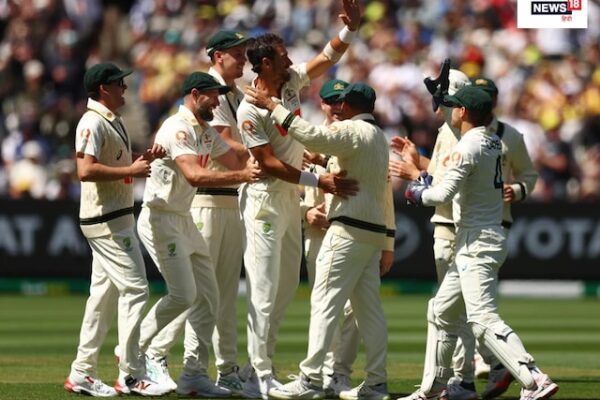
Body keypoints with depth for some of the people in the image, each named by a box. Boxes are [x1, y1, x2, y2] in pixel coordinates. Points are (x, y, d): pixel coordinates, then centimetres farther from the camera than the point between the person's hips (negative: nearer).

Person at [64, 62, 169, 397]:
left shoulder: (114, 122, 16)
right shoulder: (93, 122, -15)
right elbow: (86, 170, -26)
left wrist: (145, 159, 7)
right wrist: (131, 170, -22)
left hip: (118, 217, 10)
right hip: (106, 221, -10)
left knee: (105, 293, 11)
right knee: (134, 289, -11)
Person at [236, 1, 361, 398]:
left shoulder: (292, 81, 2)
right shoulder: (250, 110, -19)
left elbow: (328, 57, 7)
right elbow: (270, 163, -21)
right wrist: (319, 180, -25)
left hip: (292, 199, 8)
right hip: (265, 200, -8)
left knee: (287, 287, 12)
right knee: (265, 291, -7)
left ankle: (263, 360, 18)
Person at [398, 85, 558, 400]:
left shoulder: (468, 147, -16)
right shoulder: (493, 142, 11)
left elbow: (443, 194, -22)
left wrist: (419, 193, -2)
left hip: (477, 243, -10)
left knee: (483, 319, -19)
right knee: (441, 312, 19)